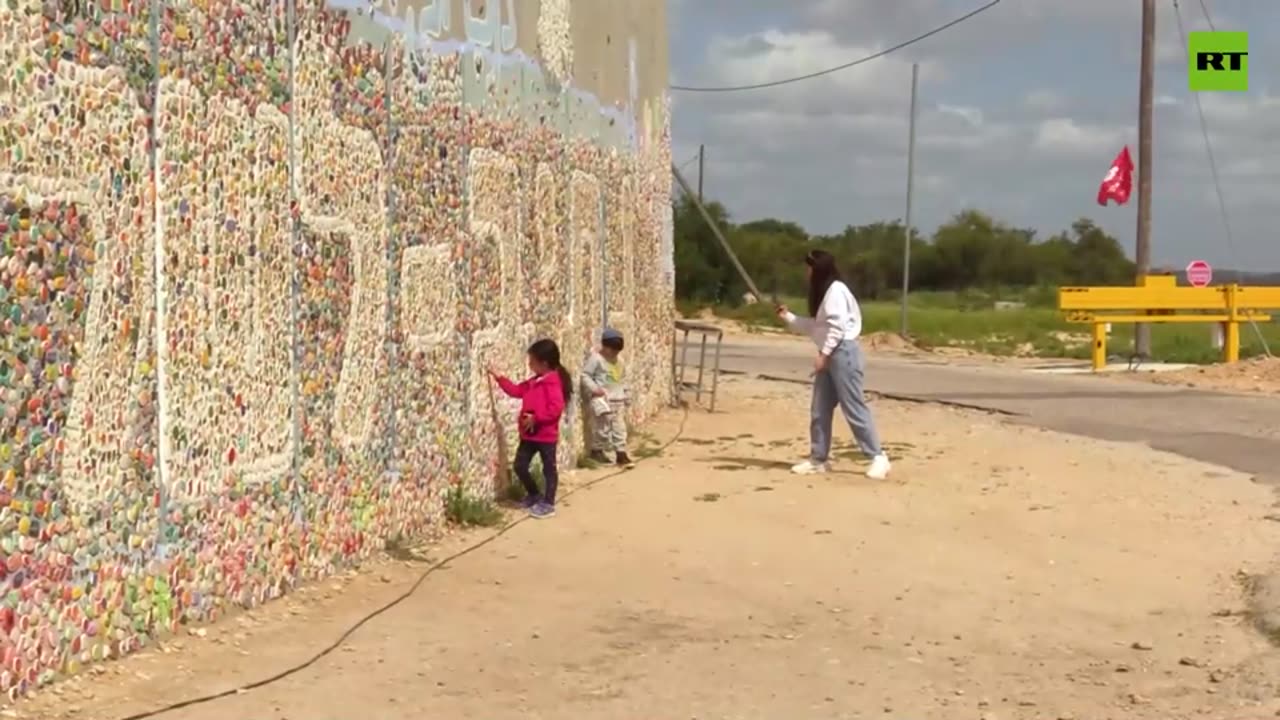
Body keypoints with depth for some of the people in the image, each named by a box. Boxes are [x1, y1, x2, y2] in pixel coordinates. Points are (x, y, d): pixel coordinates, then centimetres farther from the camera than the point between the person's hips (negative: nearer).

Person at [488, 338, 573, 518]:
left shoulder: (553, 382, -19)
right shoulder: (534, 382, 10)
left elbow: (556, 407, -28)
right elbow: (516, 390, 20)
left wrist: (536, 418, -27)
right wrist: (498, 377, 15)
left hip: (546, 435, -9)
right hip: (529, 434, 9)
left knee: (549, 468, 4)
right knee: (520, 465, 13)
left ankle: (548, 503, 12)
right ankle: (534, 495, 31)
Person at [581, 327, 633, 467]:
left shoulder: (618, 361, 14)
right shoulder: (595, 359, -9)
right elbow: (585, 375, -13)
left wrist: (624, 395, 16)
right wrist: (594, 388, -23)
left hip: (618, 400, 7)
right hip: (601, 398, -7)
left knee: (620, 427, 6)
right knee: (602, 426, -2)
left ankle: (621, 453, 9)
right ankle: (597, 450, 14)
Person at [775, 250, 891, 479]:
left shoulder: (835, 290, -13)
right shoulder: (822, 292, 18)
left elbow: (837, 326, -20)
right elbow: (815, 326, 21)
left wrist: (823, 353, -20)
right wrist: (788, 317, 17)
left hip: (842, 352, -10)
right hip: (830, 355, 10)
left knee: (854, 408, -10)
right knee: (819, 410, 9)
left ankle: (878, 457, -5)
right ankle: (818, 459, 15)